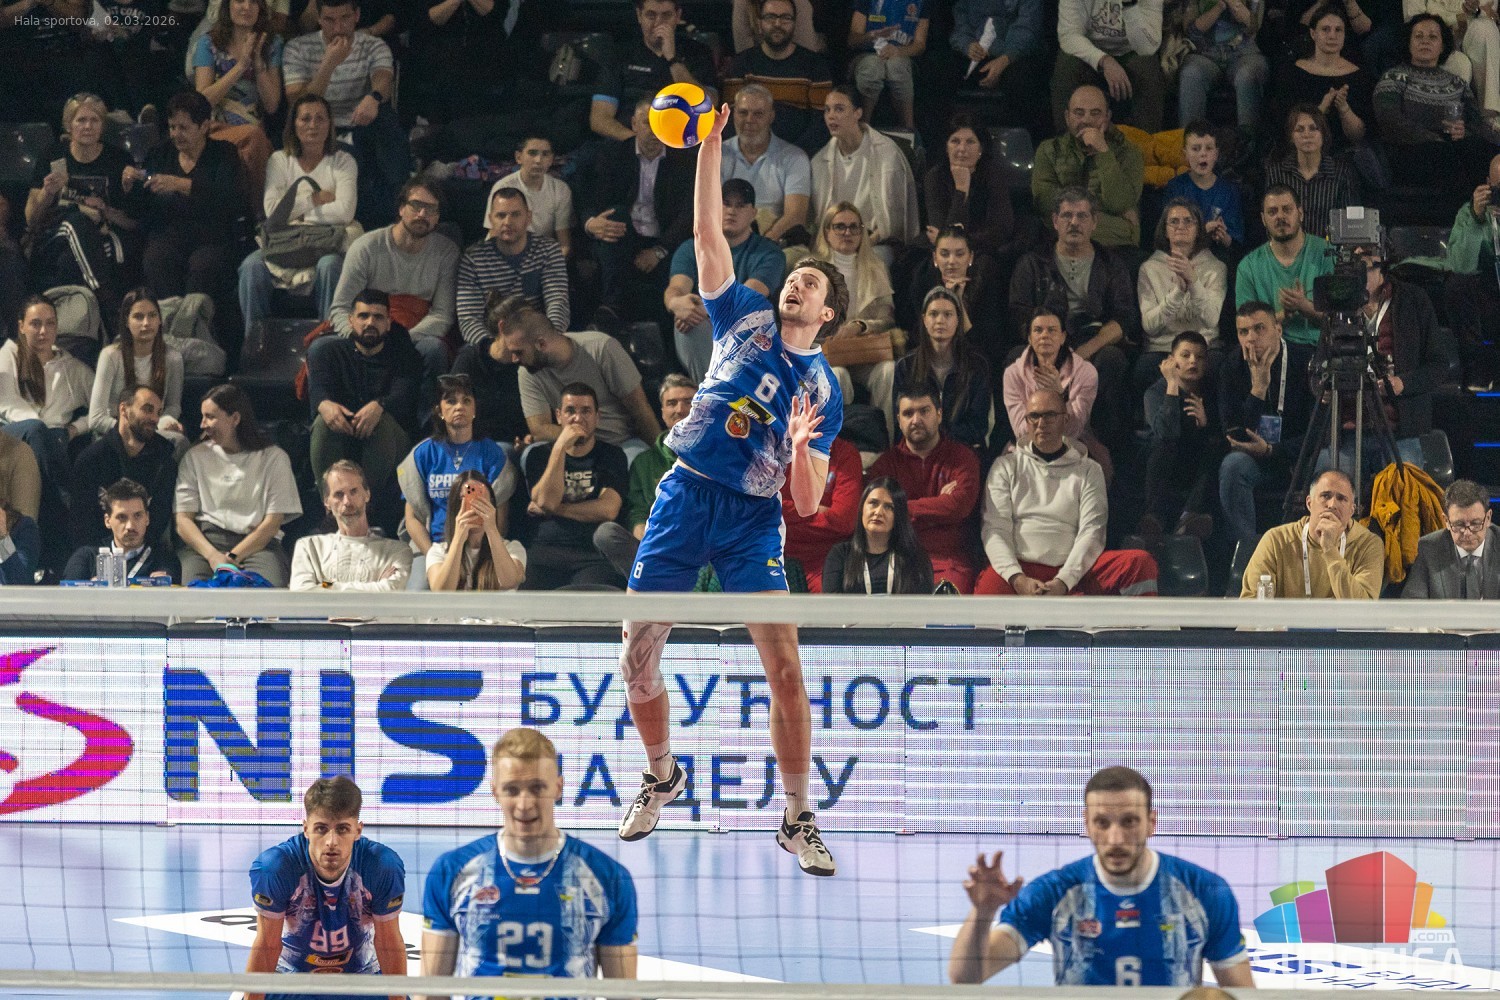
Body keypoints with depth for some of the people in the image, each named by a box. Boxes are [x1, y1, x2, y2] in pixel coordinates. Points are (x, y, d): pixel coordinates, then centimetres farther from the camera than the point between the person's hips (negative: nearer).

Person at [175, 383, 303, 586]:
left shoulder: (273, 458, 11)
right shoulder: (195, 457, 16)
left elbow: (272, 523, 2)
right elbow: (182, 519, 7)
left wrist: (232, 557, -12)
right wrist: (213, 556, -13)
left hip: (257, 543, -1)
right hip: (205, 540, 1)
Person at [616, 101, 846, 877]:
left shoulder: (823, 389, 6)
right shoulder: (744, 319, 10)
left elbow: (808, 504, 1)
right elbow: (707, 231, 1)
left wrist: (800, 447, -18)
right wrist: (710, 146, -7)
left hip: (753, 516, -2)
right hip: (686, 493, 2)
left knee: (784, 665, -12)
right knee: (638, 654, 1)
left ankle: (798, 819, -3)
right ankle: (661, 777, 26)